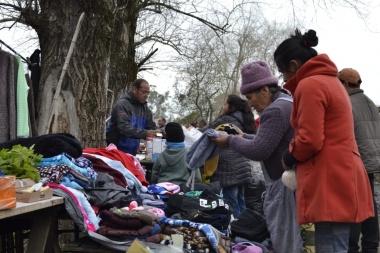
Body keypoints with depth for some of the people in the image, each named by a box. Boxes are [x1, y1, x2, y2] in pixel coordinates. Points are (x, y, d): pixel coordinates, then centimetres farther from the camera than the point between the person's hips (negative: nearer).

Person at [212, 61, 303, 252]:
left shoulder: (276, 110, -18)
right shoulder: (287, 103, 16)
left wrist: (230, 140, -6)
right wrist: (244, 136, 17)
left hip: (283, 185, -11)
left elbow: (258, 151, -19)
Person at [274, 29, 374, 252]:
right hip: (342, 178, 10)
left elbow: (309, 140, -18)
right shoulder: (330, 80, 21)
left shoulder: (309, 85, -11)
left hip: (329, 183, -10)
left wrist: (289, 158, 1)